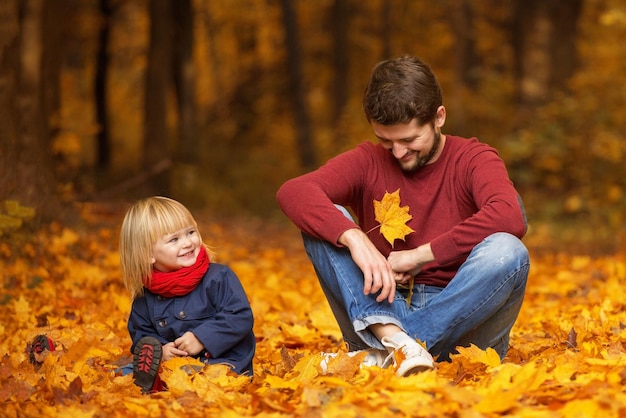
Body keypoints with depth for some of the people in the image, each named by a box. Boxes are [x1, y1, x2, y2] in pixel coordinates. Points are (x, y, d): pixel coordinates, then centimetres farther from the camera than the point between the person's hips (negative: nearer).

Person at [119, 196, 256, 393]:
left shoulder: (218, 277, -5)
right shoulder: (145, 296, 8)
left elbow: (240, 317, -11)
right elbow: (140, 334, 14)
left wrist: (201, 338, -19)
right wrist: (159, 351, -9)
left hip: (222, 363, -5)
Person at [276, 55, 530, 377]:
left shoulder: (473, 159, 0)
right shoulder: (368, 161, 5)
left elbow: (510, 218, -23)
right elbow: (292, 192, -15)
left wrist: (421, 254, -22)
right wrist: (354, 237, -31)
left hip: (458, 321, -1)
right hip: (383, 312, 2)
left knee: (507, 252, -29)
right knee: (323, 220, -14)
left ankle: (384, 355, -32)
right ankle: (391, 338, -35)